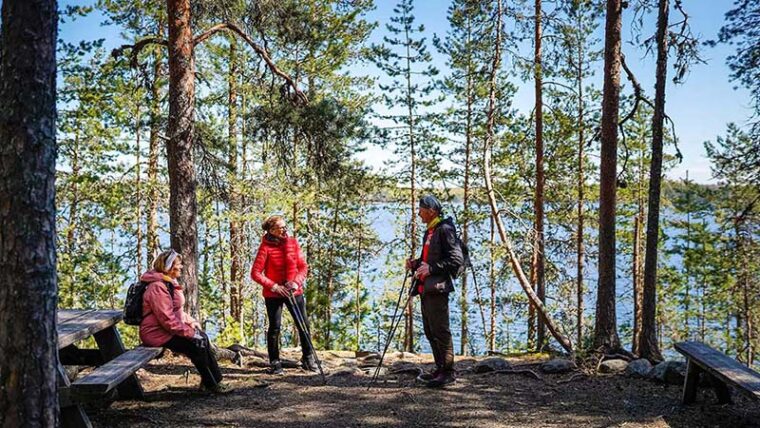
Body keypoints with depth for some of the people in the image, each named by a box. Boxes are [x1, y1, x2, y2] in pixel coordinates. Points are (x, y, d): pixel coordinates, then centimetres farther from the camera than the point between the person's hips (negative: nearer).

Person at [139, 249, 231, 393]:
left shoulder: (169, 283, 12)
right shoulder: (158, 287, -22)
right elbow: (167, 319, -26)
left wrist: (191, 322, 6)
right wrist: (189, 332, -22)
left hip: (167, 330, 10)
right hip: (157, 333, -10)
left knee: (202, 337, -2)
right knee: (197, 344, -17)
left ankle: (215, 380, 1)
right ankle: (211, 385, -4)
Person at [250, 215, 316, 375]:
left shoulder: (293, 243, 0)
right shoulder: (266, 247, -11)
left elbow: (303, 267, 3)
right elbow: (255, 273, -13)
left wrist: (296, 282, -15)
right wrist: (274, 286, -17)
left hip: (294, 291, 3)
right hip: (273, 294, -3)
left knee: (304, 324, 5)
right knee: (275, 327, 2)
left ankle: (308, 358, 20)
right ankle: (275, 363, 15)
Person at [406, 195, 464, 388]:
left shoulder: (445, 230, -10)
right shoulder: (429, 232, 19)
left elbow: (457, 260, -17)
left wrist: (431, 268, -21)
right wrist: (415, 264, 9)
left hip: (438, 288, -10)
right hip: (426, 288, 10)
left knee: (440, 330, -7)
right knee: (430, 331, 14)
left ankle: (448, 372, 0)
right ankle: (440, 369, 23)